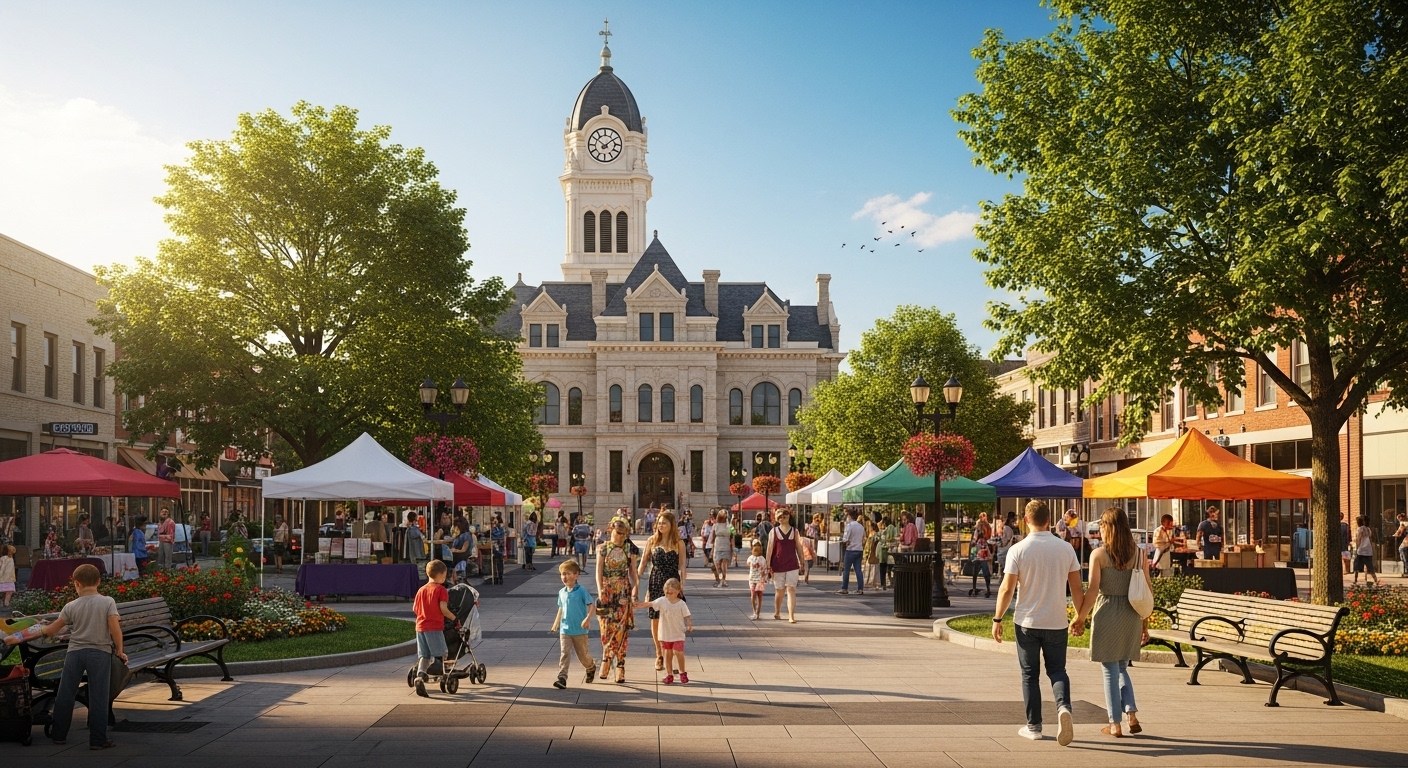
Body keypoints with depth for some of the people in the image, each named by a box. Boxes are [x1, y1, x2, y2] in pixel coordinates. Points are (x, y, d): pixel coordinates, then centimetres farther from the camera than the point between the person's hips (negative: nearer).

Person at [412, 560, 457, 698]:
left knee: (424, 655, 7)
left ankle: (420, 674, -12)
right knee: (441, 655, 6)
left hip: (420, 626, 6)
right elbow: (443, 608, -15)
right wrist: (454, 618, -4)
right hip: (435, 627, -6)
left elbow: (415, 609, 13)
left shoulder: (421, 589, 12)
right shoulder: (441, 589, -6)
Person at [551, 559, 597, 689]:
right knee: (564, 654, -9)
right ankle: (562, 678, -13)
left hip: (580, 630, -3)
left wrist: (588, 618, -27)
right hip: (565, 630, 3)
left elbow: (590, 606, -13)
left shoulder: (581, 590, -10)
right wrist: (556, 623, 21)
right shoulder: (562, 592, 6)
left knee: (582, 655, 10)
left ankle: (591, 668, 40)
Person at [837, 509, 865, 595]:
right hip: (859, 550, 6)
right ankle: (860, 589, 2)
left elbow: (845, 540, -15)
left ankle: (844, 589, 5)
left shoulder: (849, 525, -11)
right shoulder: (861, 526, 10)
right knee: (858, 570, 6)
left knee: (846, 570, 2)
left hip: (851, 550, -6)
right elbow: (864, 540, 15)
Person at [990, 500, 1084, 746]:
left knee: (1030, 675, 10)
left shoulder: (1018, 550, -10)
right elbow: (1076, 588, 1)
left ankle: (1033, 726, 14)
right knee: (1057, 670, 14)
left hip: (1027, 622, -2)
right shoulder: (1066, 549, -2)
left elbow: (1007, 589, -11)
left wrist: (997, 618, -1)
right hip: (1057, 622, 2)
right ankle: (1064, 706, -12)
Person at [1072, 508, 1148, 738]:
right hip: (1131, 616, 4)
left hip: (1107, 615, -4)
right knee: (1122, 667, 20)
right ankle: (1132, 714, 7)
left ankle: (1115, 724, 9)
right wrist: (1145, 623, 14)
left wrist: (1080, 617, -4)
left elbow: (1093, 591, -13)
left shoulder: (1099, 554, -8)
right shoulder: (1139, 554, 3)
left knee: (1110, 671, 6)